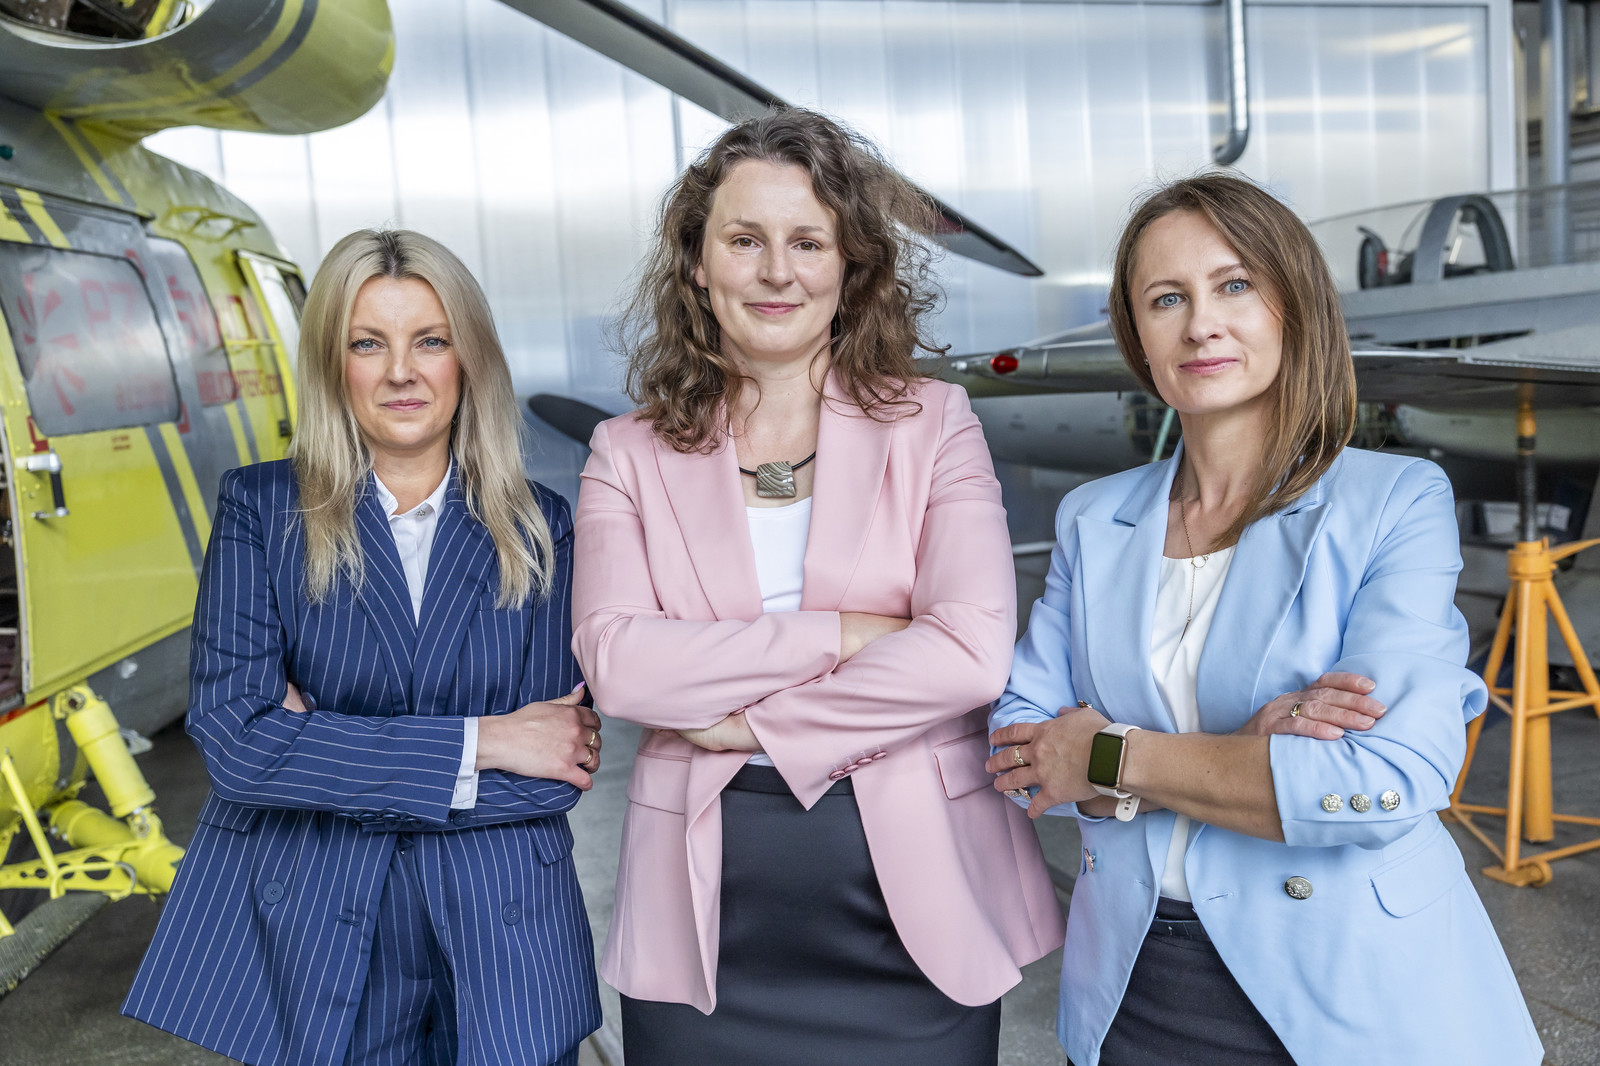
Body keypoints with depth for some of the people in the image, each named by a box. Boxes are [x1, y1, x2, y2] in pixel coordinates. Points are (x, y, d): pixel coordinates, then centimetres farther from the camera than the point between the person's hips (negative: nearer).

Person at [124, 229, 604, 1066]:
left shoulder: (538, 528, -1)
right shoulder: (260, 509, -3)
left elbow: (556, 774, -6)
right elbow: (233, 739, -14)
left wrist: (324, 752, -12)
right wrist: (479, 743, -15)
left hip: (500, 940, 1)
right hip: (308, 940, 0)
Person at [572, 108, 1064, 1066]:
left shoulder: (932, 425, 1)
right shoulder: (631, 456, 4)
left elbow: (974, 652, -13)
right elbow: (616, 662, -11)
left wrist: (754, 721, -11)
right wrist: (842, 633, -15)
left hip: (915, 911, 0)